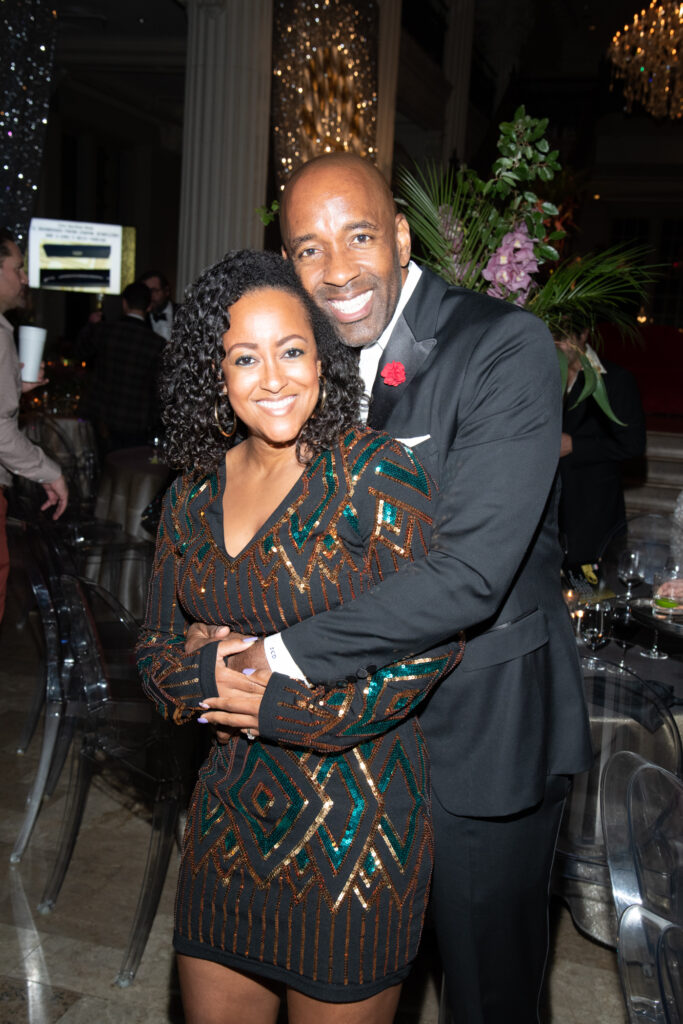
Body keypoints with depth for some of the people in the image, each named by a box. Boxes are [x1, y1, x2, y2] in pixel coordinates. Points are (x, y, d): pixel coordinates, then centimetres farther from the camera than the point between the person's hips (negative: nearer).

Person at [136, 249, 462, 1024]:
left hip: (355, 822, -5)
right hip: (231, 811, 5)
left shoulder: (373, 471, -13)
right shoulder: (194, 495, 4)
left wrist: (274, 699, -13)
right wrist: (217, 674, -13)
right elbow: (156, 655, 10)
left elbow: (430, 645, -16)